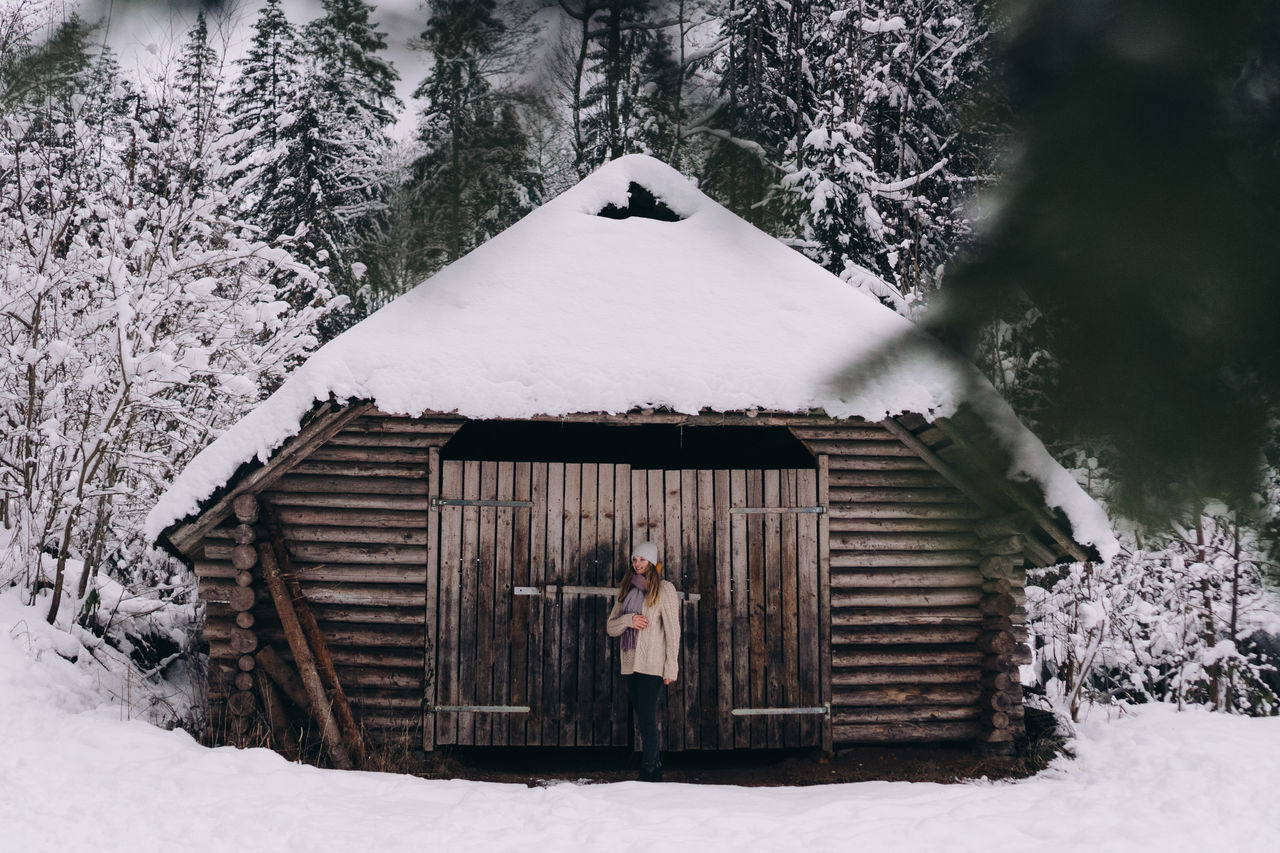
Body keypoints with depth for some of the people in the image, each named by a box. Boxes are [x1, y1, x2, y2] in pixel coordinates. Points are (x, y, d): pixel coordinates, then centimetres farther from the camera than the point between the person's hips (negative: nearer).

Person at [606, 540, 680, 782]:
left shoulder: (664, 589, -3)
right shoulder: (626, 589, 14)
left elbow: (672, 629, -6)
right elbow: (611, 627, 12)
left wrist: (671, 667, -10)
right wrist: (629, 619, -10)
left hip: (652, 663, -6)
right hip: (630, 663, 6)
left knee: (647, 718, -11)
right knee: (641, 717, 10)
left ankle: (648, 773, -10)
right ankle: (655, 767, 18)